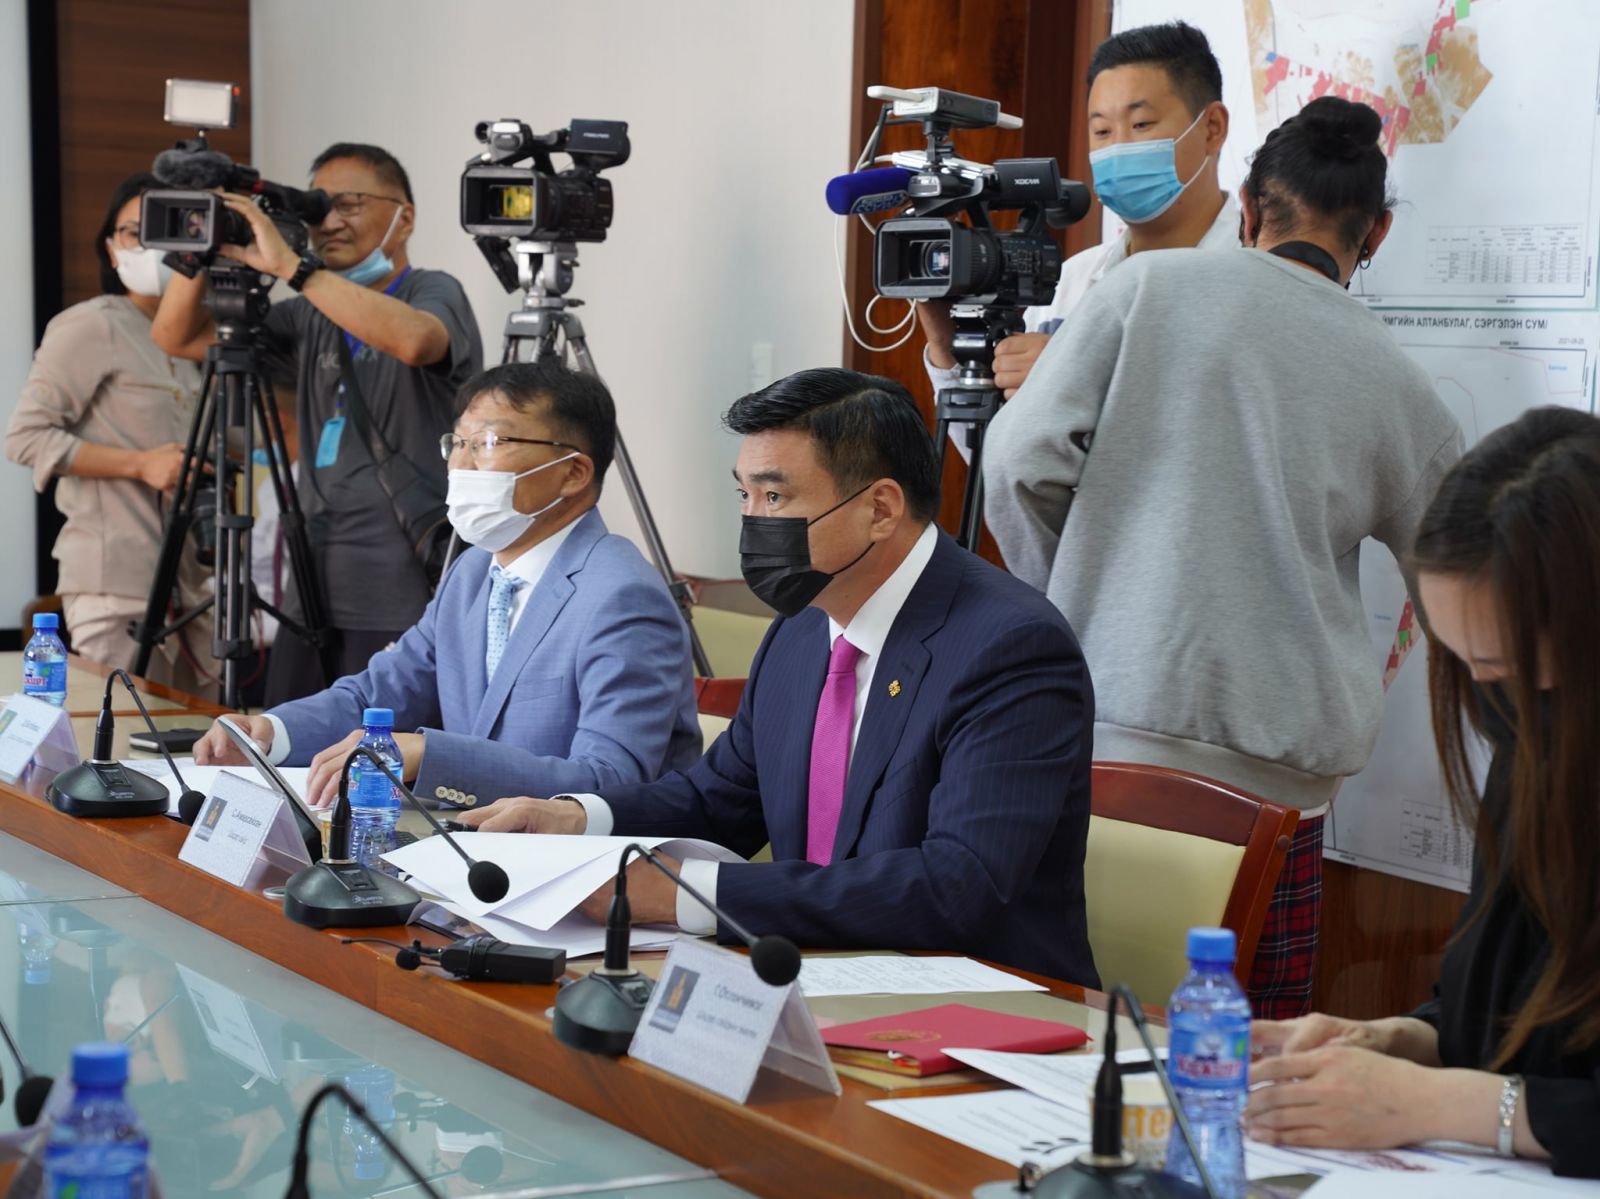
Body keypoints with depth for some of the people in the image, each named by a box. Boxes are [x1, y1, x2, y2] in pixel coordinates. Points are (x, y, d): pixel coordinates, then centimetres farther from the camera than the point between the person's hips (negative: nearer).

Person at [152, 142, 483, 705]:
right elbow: (176, 338, 15)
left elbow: (414, 340, -29)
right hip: (316, 590, 6)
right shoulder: (313, 316, 15)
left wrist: (292, 265, -26)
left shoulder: (433, 293, -3)